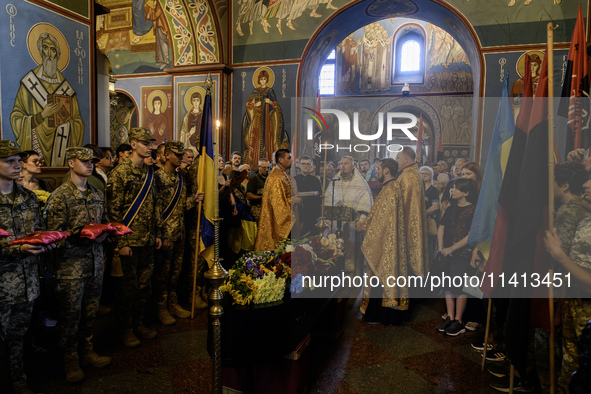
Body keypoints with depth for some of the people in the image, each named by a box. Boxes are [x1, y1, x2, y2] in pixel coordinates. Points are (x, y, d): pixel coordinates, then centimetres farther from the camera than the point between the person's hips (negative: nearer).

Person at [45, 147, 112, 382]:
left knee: (90, 310, 15)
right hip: (71, 264, -5)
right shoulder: (60, 197, -9)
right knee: (71, 314, 7)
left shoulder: (97, 194, 10)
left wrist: (104, 235, -3)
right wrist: (82, 237, -24)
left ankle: (87, 351, 31)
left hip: (95, 261, 5)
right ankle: (70, 359, 24)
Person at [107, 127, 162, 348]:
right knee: (129, 286, 6)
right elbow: (114, 210, -13)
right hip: (130, 241, -6)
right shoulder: (120, 172, -10)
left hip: (148, 240, 6)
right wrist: (121, 242, -15)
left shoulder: (149, 173, 11)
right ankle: (126, 329, 22)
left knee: (144, 284, 14)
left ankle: (139, 323, 30)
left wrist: (157, 234, 13)